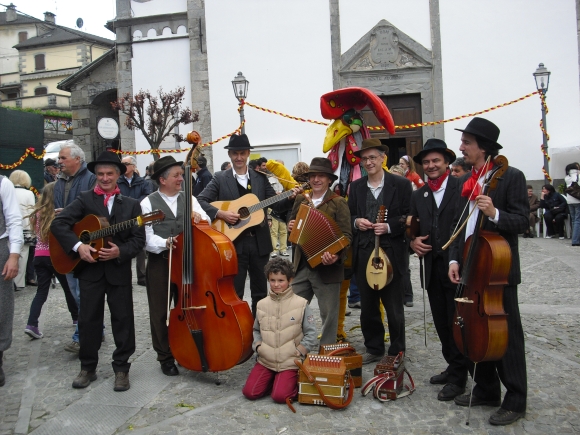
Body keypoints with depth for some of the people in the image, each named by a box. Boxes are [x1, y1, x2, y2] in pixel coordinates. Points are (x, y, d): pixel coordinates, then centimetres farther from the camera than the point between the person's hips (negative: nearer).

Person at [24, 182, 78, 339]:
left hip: (39, 256, 4)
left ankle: (31, 324, -9)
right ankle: (76, 317, 28)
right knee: (68, 288, 13)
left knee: (41, 291, 5)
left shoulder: (38, 213, 4)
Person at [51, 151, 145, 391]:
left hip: (119, 269, 0)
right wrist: (78, 246, -19)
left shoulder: (131, 204, 5)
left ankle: (121, 368, 17)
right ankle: (87, 367, 23)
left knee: (123, 319, 4)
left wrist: (120, 252, -17)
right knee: (88, 319, 8)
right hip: (90, 268, 0)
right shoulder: (84, 199, 4)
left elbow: (139, 239, 0)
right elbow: (58, 223, -7)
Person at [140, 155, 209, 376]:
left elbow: (207, 223, 1)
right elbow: (147, 238, -8)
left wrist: (199, 218, -21)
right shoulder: (148, 203, 0)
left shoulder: (189, 198, 10)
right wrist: (165, 243, -25)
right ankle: (166, 357, 22)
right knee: (161, 312, 6)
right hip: (160, 265, -2)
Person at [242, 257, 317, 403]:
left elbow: (310, 333, -4)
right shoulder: (262, 305, 3)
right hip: (265, 361, 4)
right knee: (250, 392, -9)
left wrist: (299, 352, -12)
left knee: (280, 396, -18)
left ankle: (297, 382, 12)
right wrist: (258, 346, -1)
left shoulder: (301, 304, -8)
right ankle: (272, 379, 17)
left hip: (290, 363, -4)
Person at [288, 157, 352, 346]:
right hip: (301, 265, 5)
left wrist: (337, 256, -29)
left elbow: (346, 235, -13)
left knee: (328, 314, 8)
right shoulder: (301, 200, 9)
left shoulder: (338, 202, -6)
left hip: (326, 267, -5)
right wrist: (290, 226, 0)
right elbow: (292, 222, 23)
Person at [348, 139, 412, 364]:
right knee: (368, 307, 12)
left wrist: (389, 227, -18)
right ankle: (374, 348, 28)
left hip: (392, 253, -4)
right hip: (364, 254, 4)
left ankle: (396, 352, 24)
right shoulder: (356, 187, 10)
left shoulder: (401, 184, -2)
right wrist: (356, 221, -6)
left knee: (394, 308, 7)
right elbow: (349, 215, 16)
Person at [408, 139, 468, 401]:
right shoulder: (418, 196, 13)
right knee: (442, 323, 15)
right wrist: (413, 242, -3)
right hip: (433, 269, 6)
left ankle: (458, 377, 16)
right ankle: (453, 366, 32)